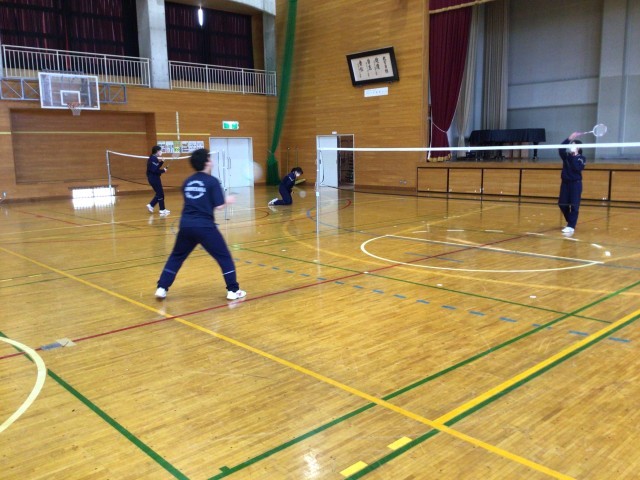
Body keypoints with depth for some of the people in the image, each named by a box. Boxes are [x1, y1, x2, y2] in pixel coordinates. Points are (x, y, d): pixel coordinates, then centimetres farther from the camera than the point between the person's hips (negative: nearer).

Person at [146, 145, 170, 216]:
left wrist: (161, 162, 8)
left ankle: (151, 205, 16)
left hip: (153, 178, 10)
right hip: (154, 178, -10)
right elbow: (154, 170, -25)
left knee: (159, 193, 17)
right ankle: (162, 210, 4)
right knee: (160, 194, -2)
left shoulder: (153, 158, 13)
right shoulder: (154, 159, -17)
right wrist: (163, 170, -16)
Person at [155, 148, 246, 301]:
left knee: (176, 257, 21)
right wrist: (227, 200, 12)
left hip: (186, 225, 5)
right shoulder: (212, 181, -4)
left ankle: (161, 288, 19)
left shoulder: (187, 182, 14)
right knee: (224, 257, 7)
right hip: (204, 226, -5)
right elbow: (219, 206, -7)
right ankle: (233, 290, 8)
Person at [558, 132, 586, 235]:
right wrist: (569, 139, -23)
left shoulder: (581, 158, -3)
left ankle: (571, 226, -4)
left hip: (576, 183, -4)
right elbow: (561, 149, -14)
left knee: (574, 205, -6)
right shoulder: (566, 156, 6)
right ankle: (570, 222, 26)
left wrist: (574, 156, -19)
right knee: (562, 204, 6)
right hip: (565, 182, 5)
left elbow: (577, 168, -21)